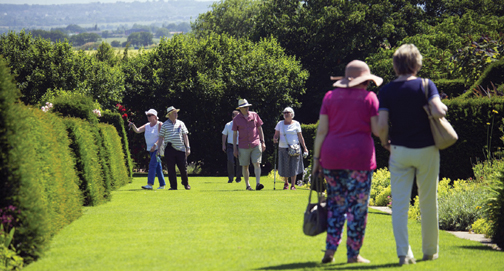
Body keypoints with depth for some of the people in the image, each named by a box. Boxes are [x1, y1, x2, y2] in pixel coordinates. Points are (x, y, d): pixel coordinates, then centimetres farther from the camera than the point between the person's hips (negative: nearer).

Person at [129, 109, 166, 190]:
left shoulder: (159, 124, -8)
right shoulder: (147, 126, 12)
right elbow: (137, 131, 7)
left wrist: (155, 145, -24)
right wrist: (133, 126, -13)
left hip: (158, 148, -8)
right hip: (151, 149, 8)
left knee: (152, 165, -17)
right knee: (157, 166, 10)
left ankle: (150, 184, -22)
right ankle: (162, 184, 15)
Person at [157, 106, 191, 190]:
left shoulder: (180, 123, 12)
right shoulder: (165, 125, 4)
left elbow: (185, 136, 10)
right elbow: (161, 138, 6)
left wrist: (188, 148, 2)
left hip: (180, 149, 2)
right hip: (169, 149, -2)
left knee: (183, 167, 4)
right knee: (171, 168, -1)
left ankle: (186, 184, 22)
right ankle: (173, 186, 4)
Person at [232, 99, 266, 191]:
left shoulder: (254, 115, 5)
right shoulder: (236, 119, 1)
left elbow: (260, 129, 11)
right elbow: (234, 134, 4)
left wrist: (262, 142, 6)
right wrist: (234, 148, 0)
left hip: (256, 144, 0)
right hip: (243, 146, 0)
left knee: (257, 163, -12)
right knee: (245, 166, 5)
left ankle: (258, 183, -20)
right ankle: (247, 185, 15)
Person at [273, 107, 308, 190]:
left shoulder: (296, 124, 6)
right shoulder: (280, 124, 10)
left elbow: (300, 137, 6)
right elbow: (276, 135, 9)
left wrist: (304, 148, 2)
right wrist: (275, 139, -14)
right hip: (283, 148, 1)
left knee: (293, 167, -6)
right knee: (284, 167, 4)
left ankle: (293, 185, 0)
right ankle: (286, 183, 26)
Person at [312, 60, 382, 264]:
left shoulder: (330, 96, 8)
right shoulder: (369, 98, 0)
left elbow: (321, 130, 3)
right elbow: (377, 130, -5)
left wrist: (316, 158, 6)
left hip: (332, 157, 4)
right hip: (359, 157, -3)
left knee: (336, 204, 13)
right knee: (357, 207, 3)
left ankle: (330, 249, 2)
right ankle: (353, 254, 4)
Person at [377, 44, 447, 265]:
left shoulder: (387, 91, -2)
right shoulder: (425, 85, -7)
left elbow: (382, 125, -9)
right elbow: (438, 112, -21)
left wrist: (385, 142, 10)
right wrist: (443, 107, 2)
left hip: (400, 151, 1)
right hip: (426, 150, -1)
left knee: (399, 205, 1)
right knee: (428, 203, 12)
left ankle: (403, 253, -9)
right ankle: (430, 251, 22)